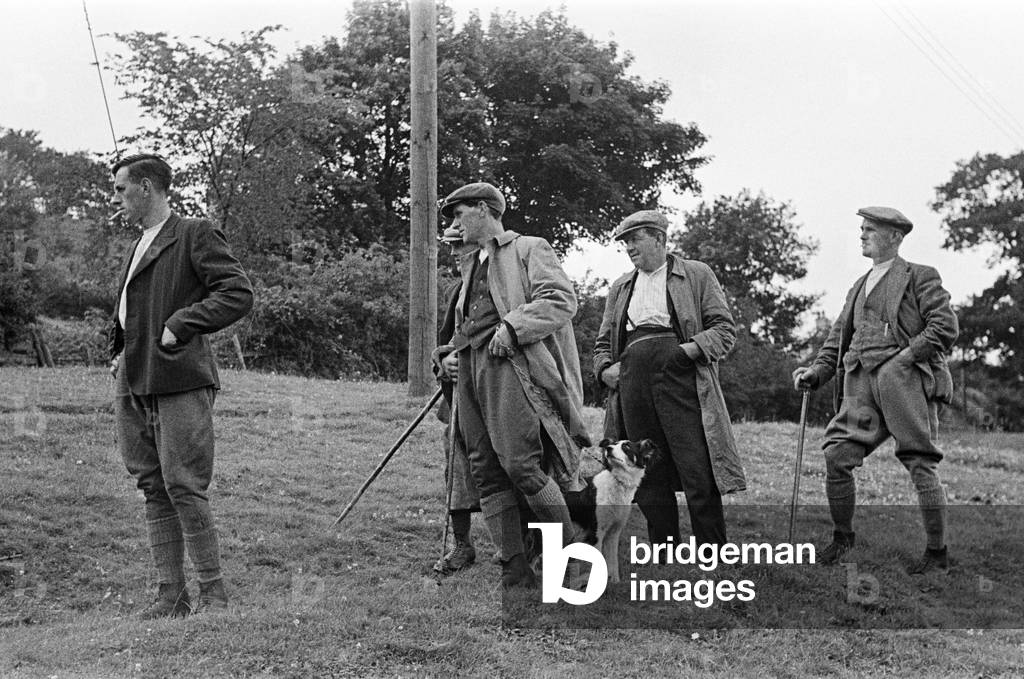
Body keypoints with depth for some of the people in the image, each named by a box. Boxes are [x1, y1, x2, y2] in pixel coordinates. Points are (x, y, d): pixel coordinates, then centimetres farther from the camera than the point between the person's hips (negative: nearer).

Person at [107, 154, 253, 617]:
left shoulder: (195, 235, -4)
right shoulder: (136, 247, 21)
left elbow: (239, 295, -11)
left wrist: (180, 325, -15)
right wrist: (119, 351, 15)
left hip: (179, 383, -8)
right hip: (133, 385, 8)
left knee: (184, 487, -9)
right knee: (153, 490, 7)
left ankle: (214, 593, 1)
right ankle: (171, 595, 12)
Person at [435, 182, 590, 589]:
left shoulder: (529, 249, 6)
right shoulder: (471, 266, 29)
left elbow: (562, 299, -8)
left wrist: (513, 326, -17)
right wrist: (448, 356, 15)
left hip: (508, 361, -8)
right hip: (470, 368, 8)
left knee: (520, 463, -18)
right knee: (486, 473, -1)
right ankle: (515, 572, 1)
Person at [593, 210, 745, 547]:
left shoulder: (696, 275, 11)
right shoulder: (620, 287, 25)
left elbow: (725, 329, 5)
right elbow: (603, 342, 26)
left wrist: (693, 348, -12)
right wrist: (604, 368, 6)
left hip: (681, 376, -4)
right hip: (633, 380, 4)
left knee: (699, 476, -9)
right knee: (650, 481, 3)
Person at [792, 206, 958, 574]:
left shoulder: (920, 277, 4)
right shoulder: (859, 287, 25)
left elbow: (946, 327, -7)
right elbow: (838, 338, 21)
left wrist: (907, 356, -14)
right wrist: (817, 371, 6)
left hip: (904, 377, -6)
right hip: (862, 381, 6)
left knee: (920, 464, -5)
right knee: (836, 454, -5)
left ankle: (938, 553, 4)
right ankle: (842, 536, 12)